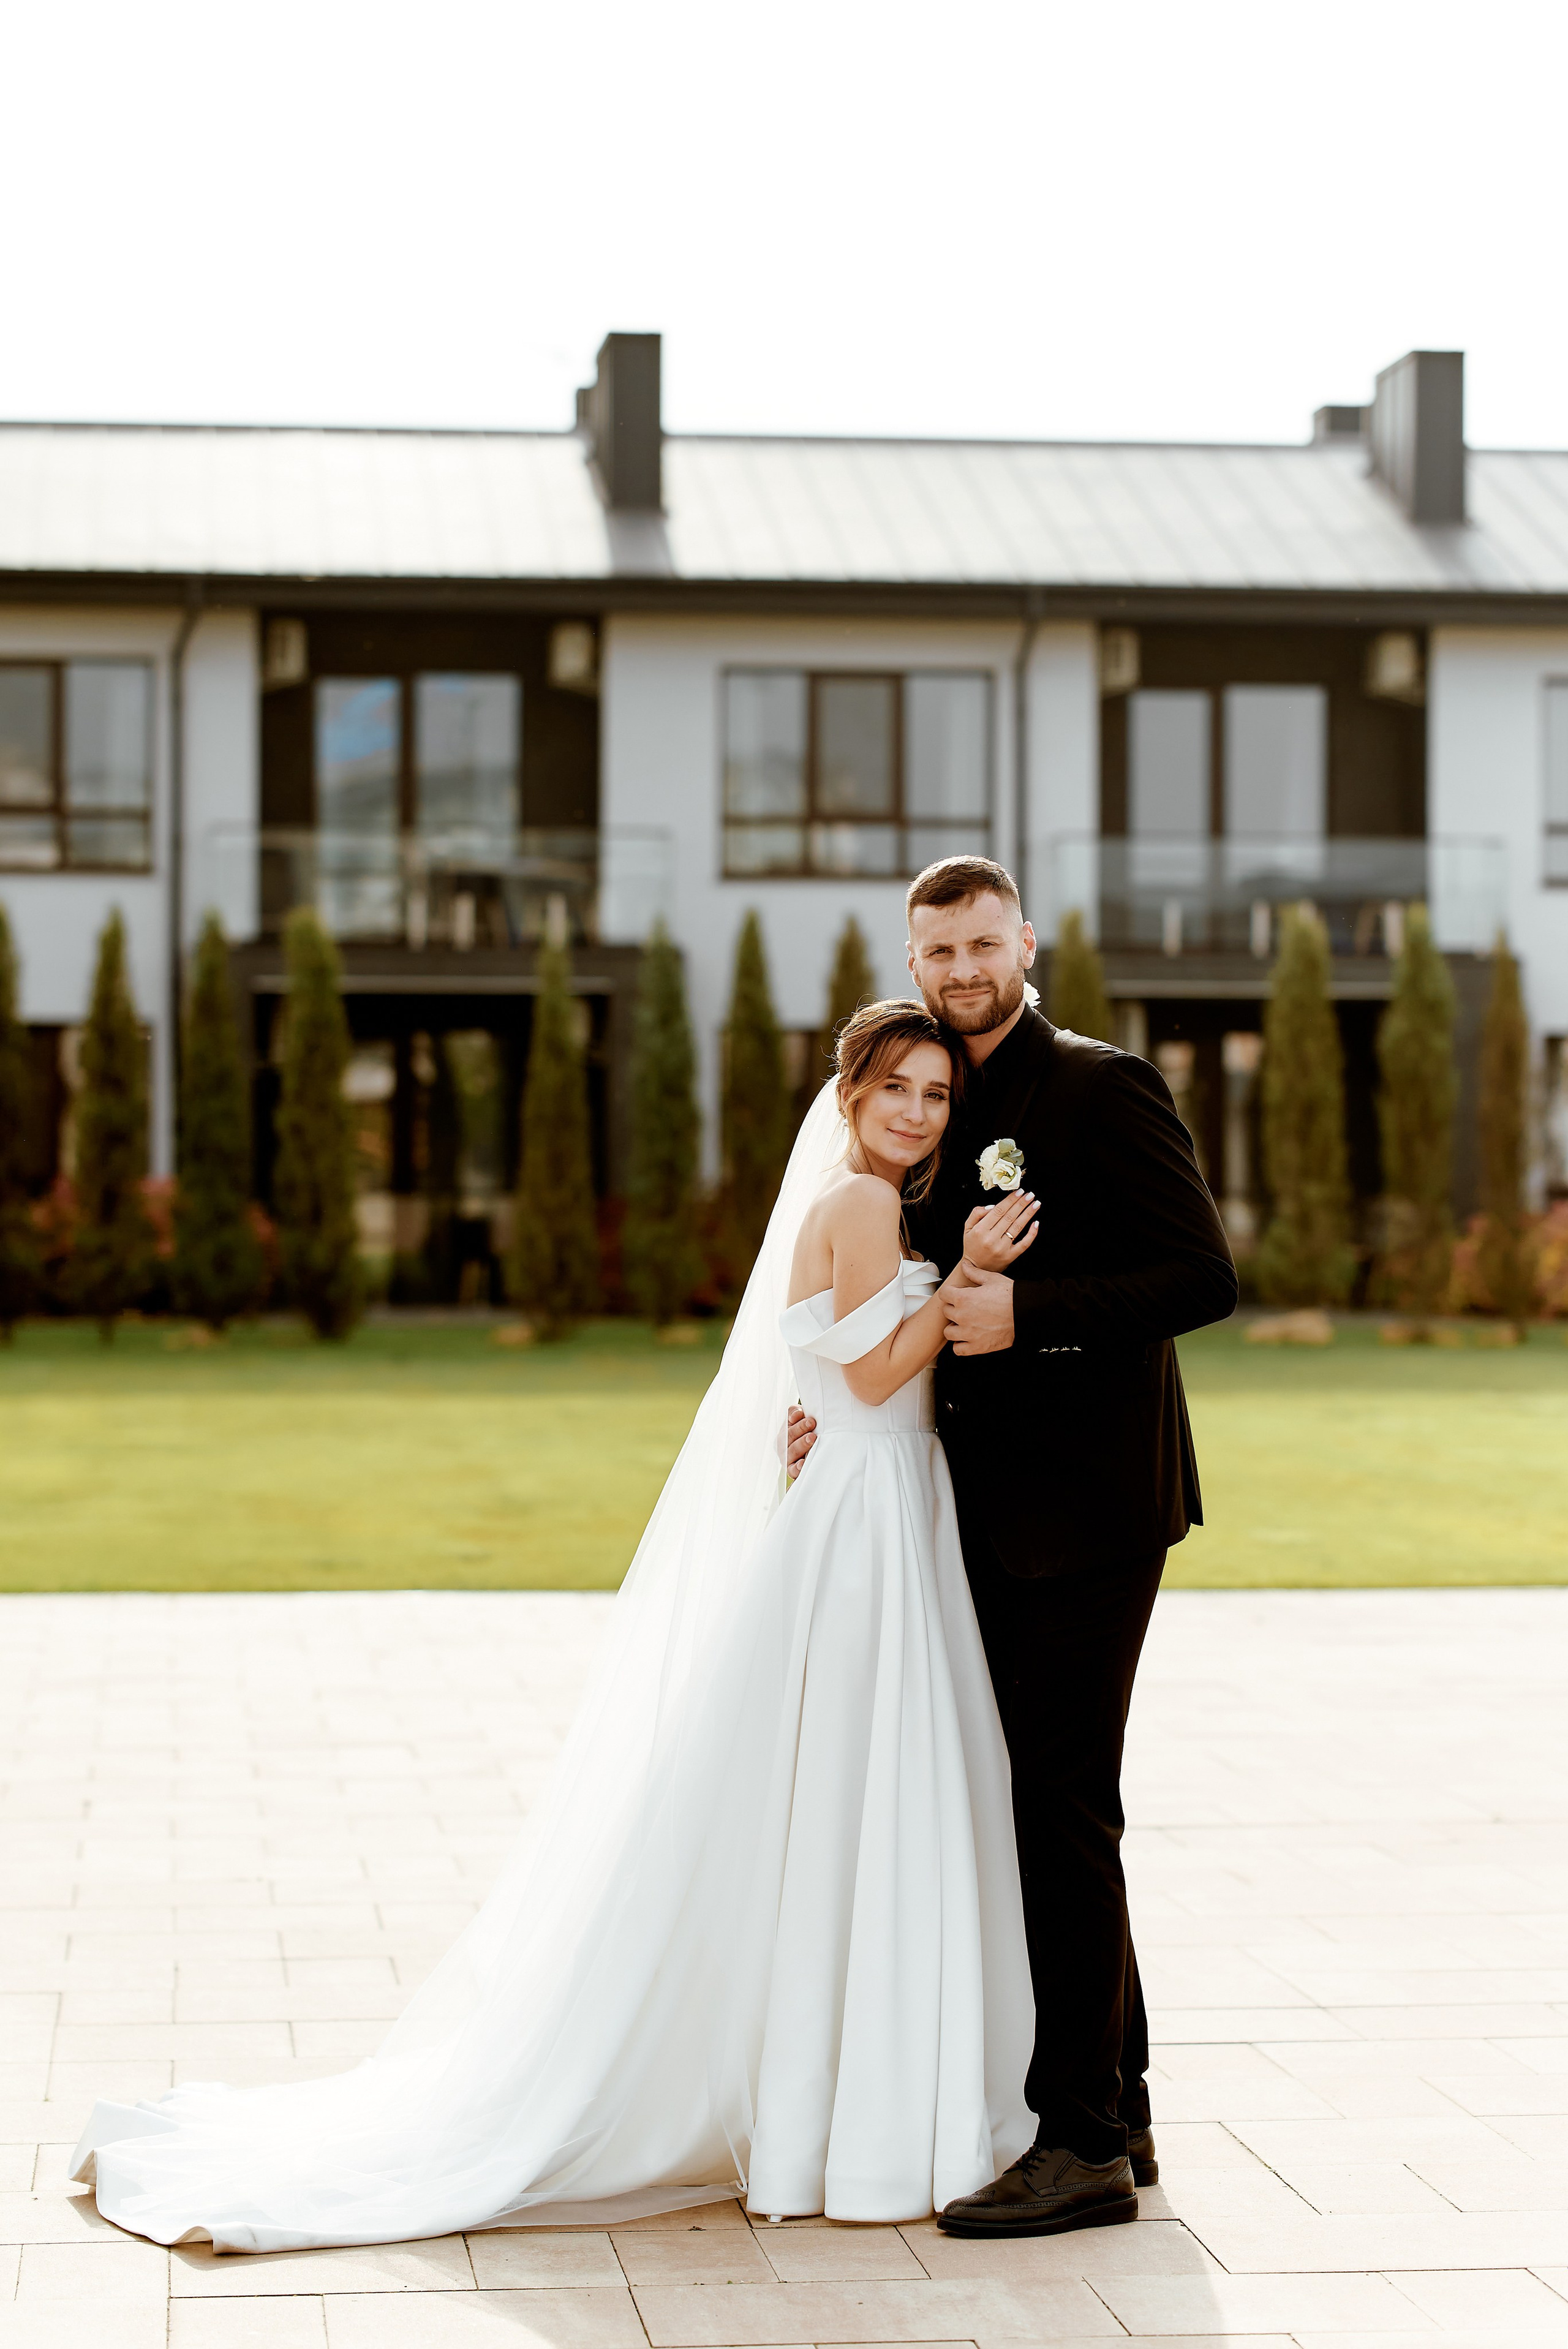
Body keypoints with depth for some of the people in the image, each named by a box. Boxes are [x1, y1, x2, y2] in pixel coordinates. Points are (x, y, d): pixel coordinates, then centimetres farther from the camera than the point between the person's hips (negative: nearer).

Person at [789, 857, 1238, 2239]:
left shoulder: (1103, 1090, -10)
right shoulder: (947, 1113, 15)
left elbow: (1204, 1277, -16)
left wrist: (1025, 1314, -22)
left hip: (1086, 1514, -9)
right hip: (1000, 1521, 9)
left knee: (1063, 1812, -7)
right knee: (1049, 1811, 13)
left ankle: (1081, 2144, 0)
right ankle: (1116, 2111, 24)